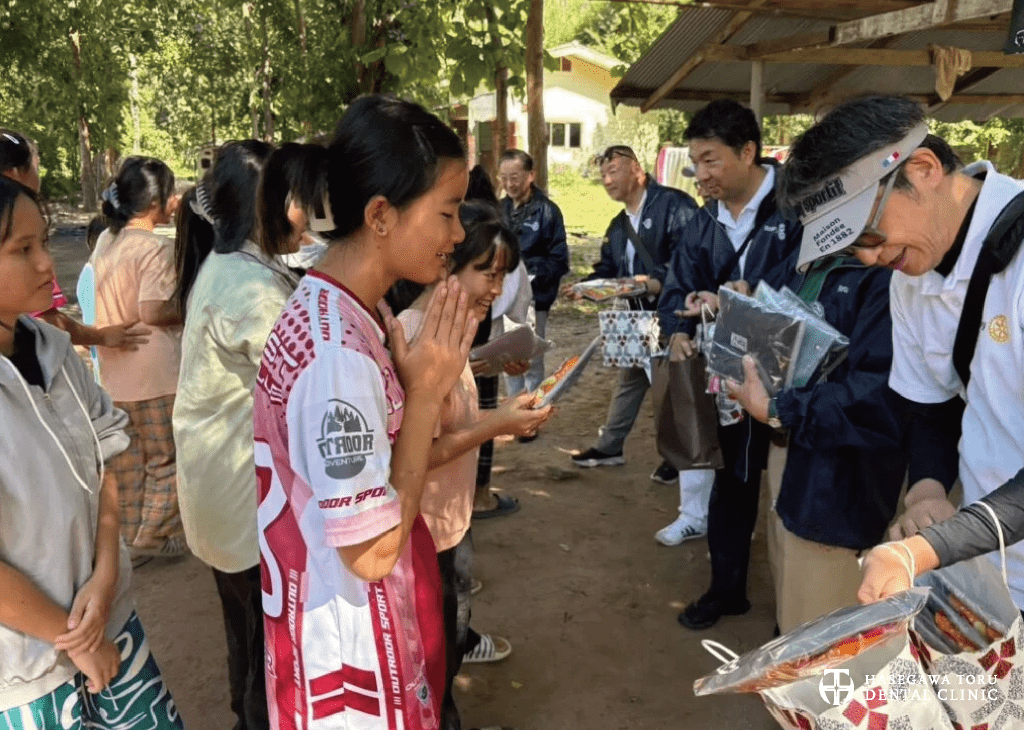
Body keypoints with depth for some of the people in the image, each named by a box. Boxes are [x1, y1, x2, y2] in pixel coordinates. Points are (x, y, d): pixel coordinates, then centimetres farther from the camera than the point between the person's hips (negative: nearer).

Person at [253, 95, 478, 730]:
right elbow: (372, 552, -26)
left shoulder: (357, 310, -2)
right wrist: (427, 393, -24)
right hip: (354, 642, -8)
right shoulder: (337, 354, -31)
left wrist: (428, 384, -5)